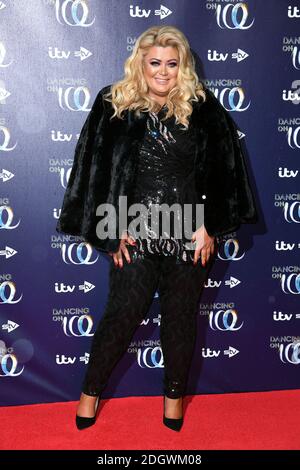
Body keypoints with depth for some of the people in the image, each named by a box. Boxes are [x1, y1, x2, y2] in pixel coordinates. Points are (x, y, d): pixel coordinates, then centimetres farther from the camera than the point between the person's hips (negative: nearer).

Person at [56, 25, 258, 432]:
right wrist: (113, 230, -5)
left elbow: (221, 171, 1)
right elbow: (98, 170, -1)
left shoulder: (203, 109, 0)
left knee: (181, 318, 11)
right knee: (122, 315, 4)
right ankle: (91, 391, 26)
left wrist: (209, 226, -5)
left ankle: (175, 394, 33)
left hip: (192, 235, 1)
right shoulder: (114, 106, -1)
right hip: (136, 235, -1)